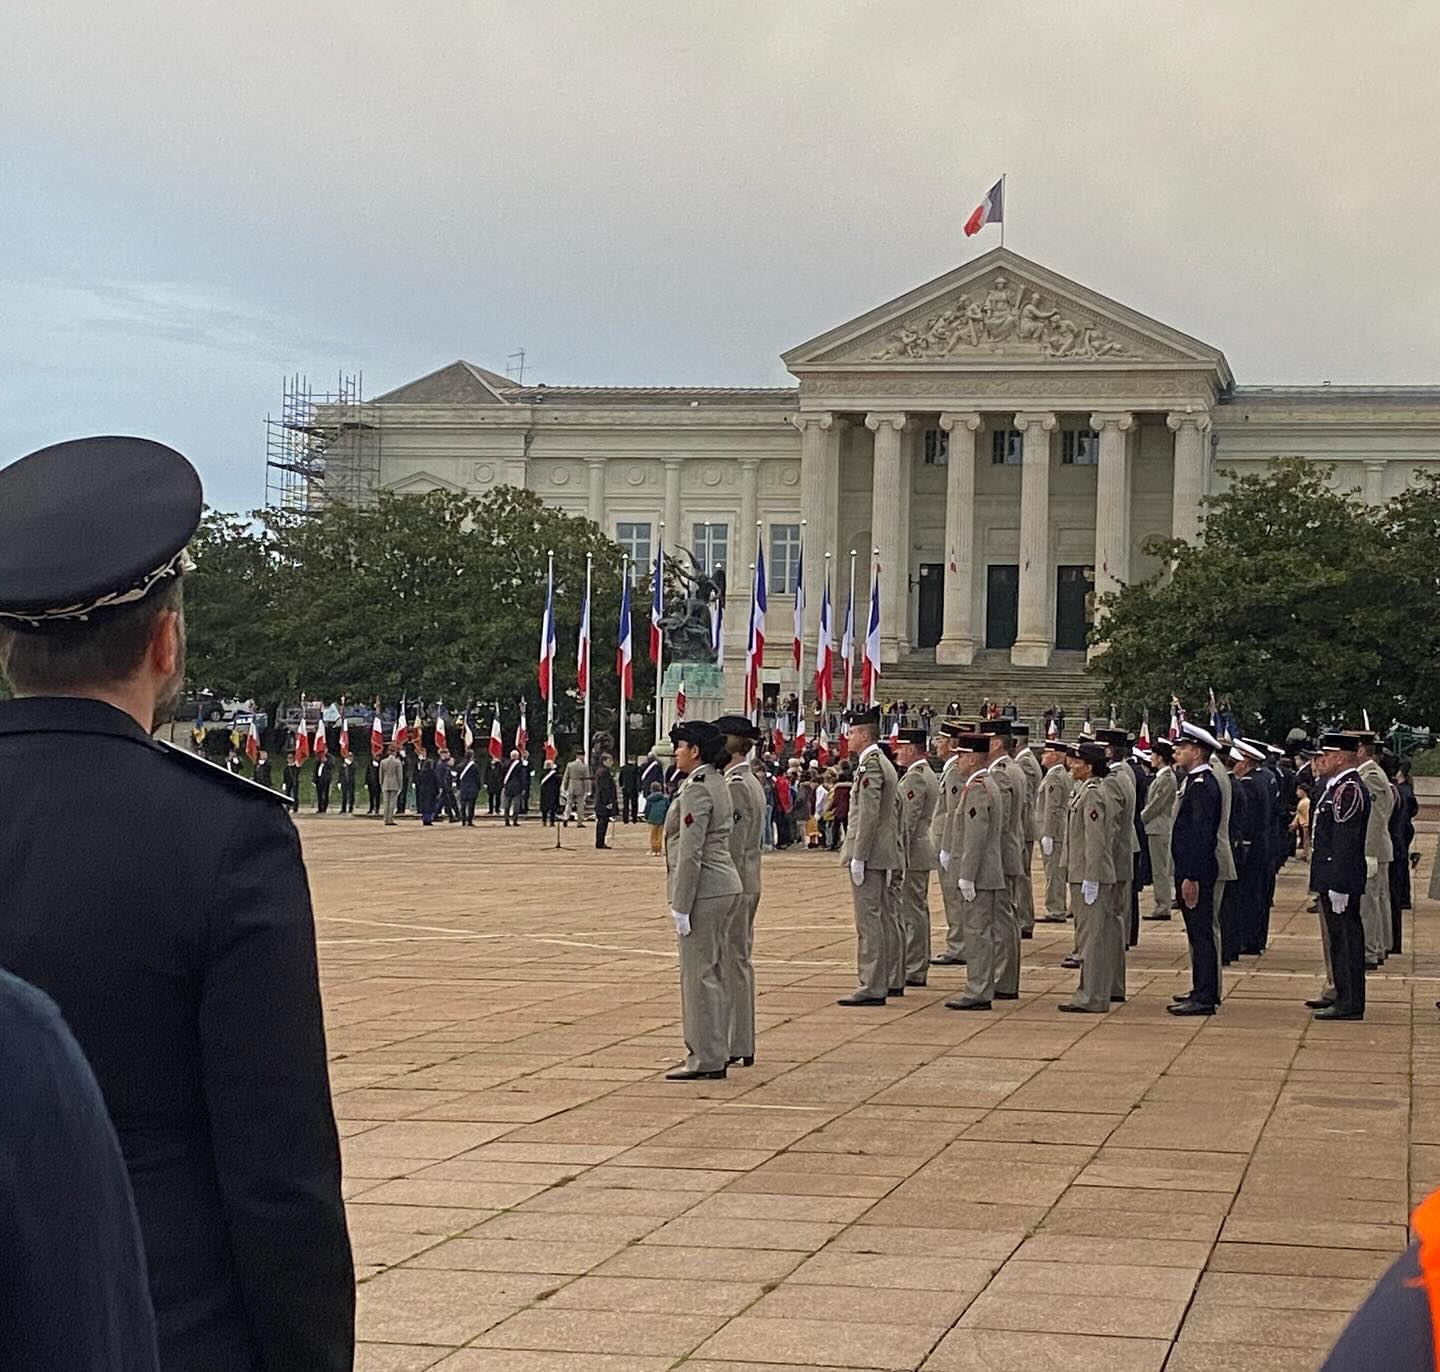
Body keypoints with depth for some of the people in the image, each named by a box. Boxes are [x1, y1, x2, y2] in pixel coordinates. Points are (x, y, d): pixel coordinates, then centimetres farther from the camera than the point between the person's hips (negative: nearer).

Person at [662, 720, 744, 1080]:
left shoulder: (696, 790, -16)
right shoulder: (718, 784, 14)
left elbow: (691, 853, -20)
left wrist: (680, 907, -18)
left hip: (703, 891, -10)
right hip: (725, 887, 10)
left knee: (698, 974, -4)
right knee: (711, 973, 15)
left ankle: (705, 1061, 0)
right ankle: (714, 1054, 21)